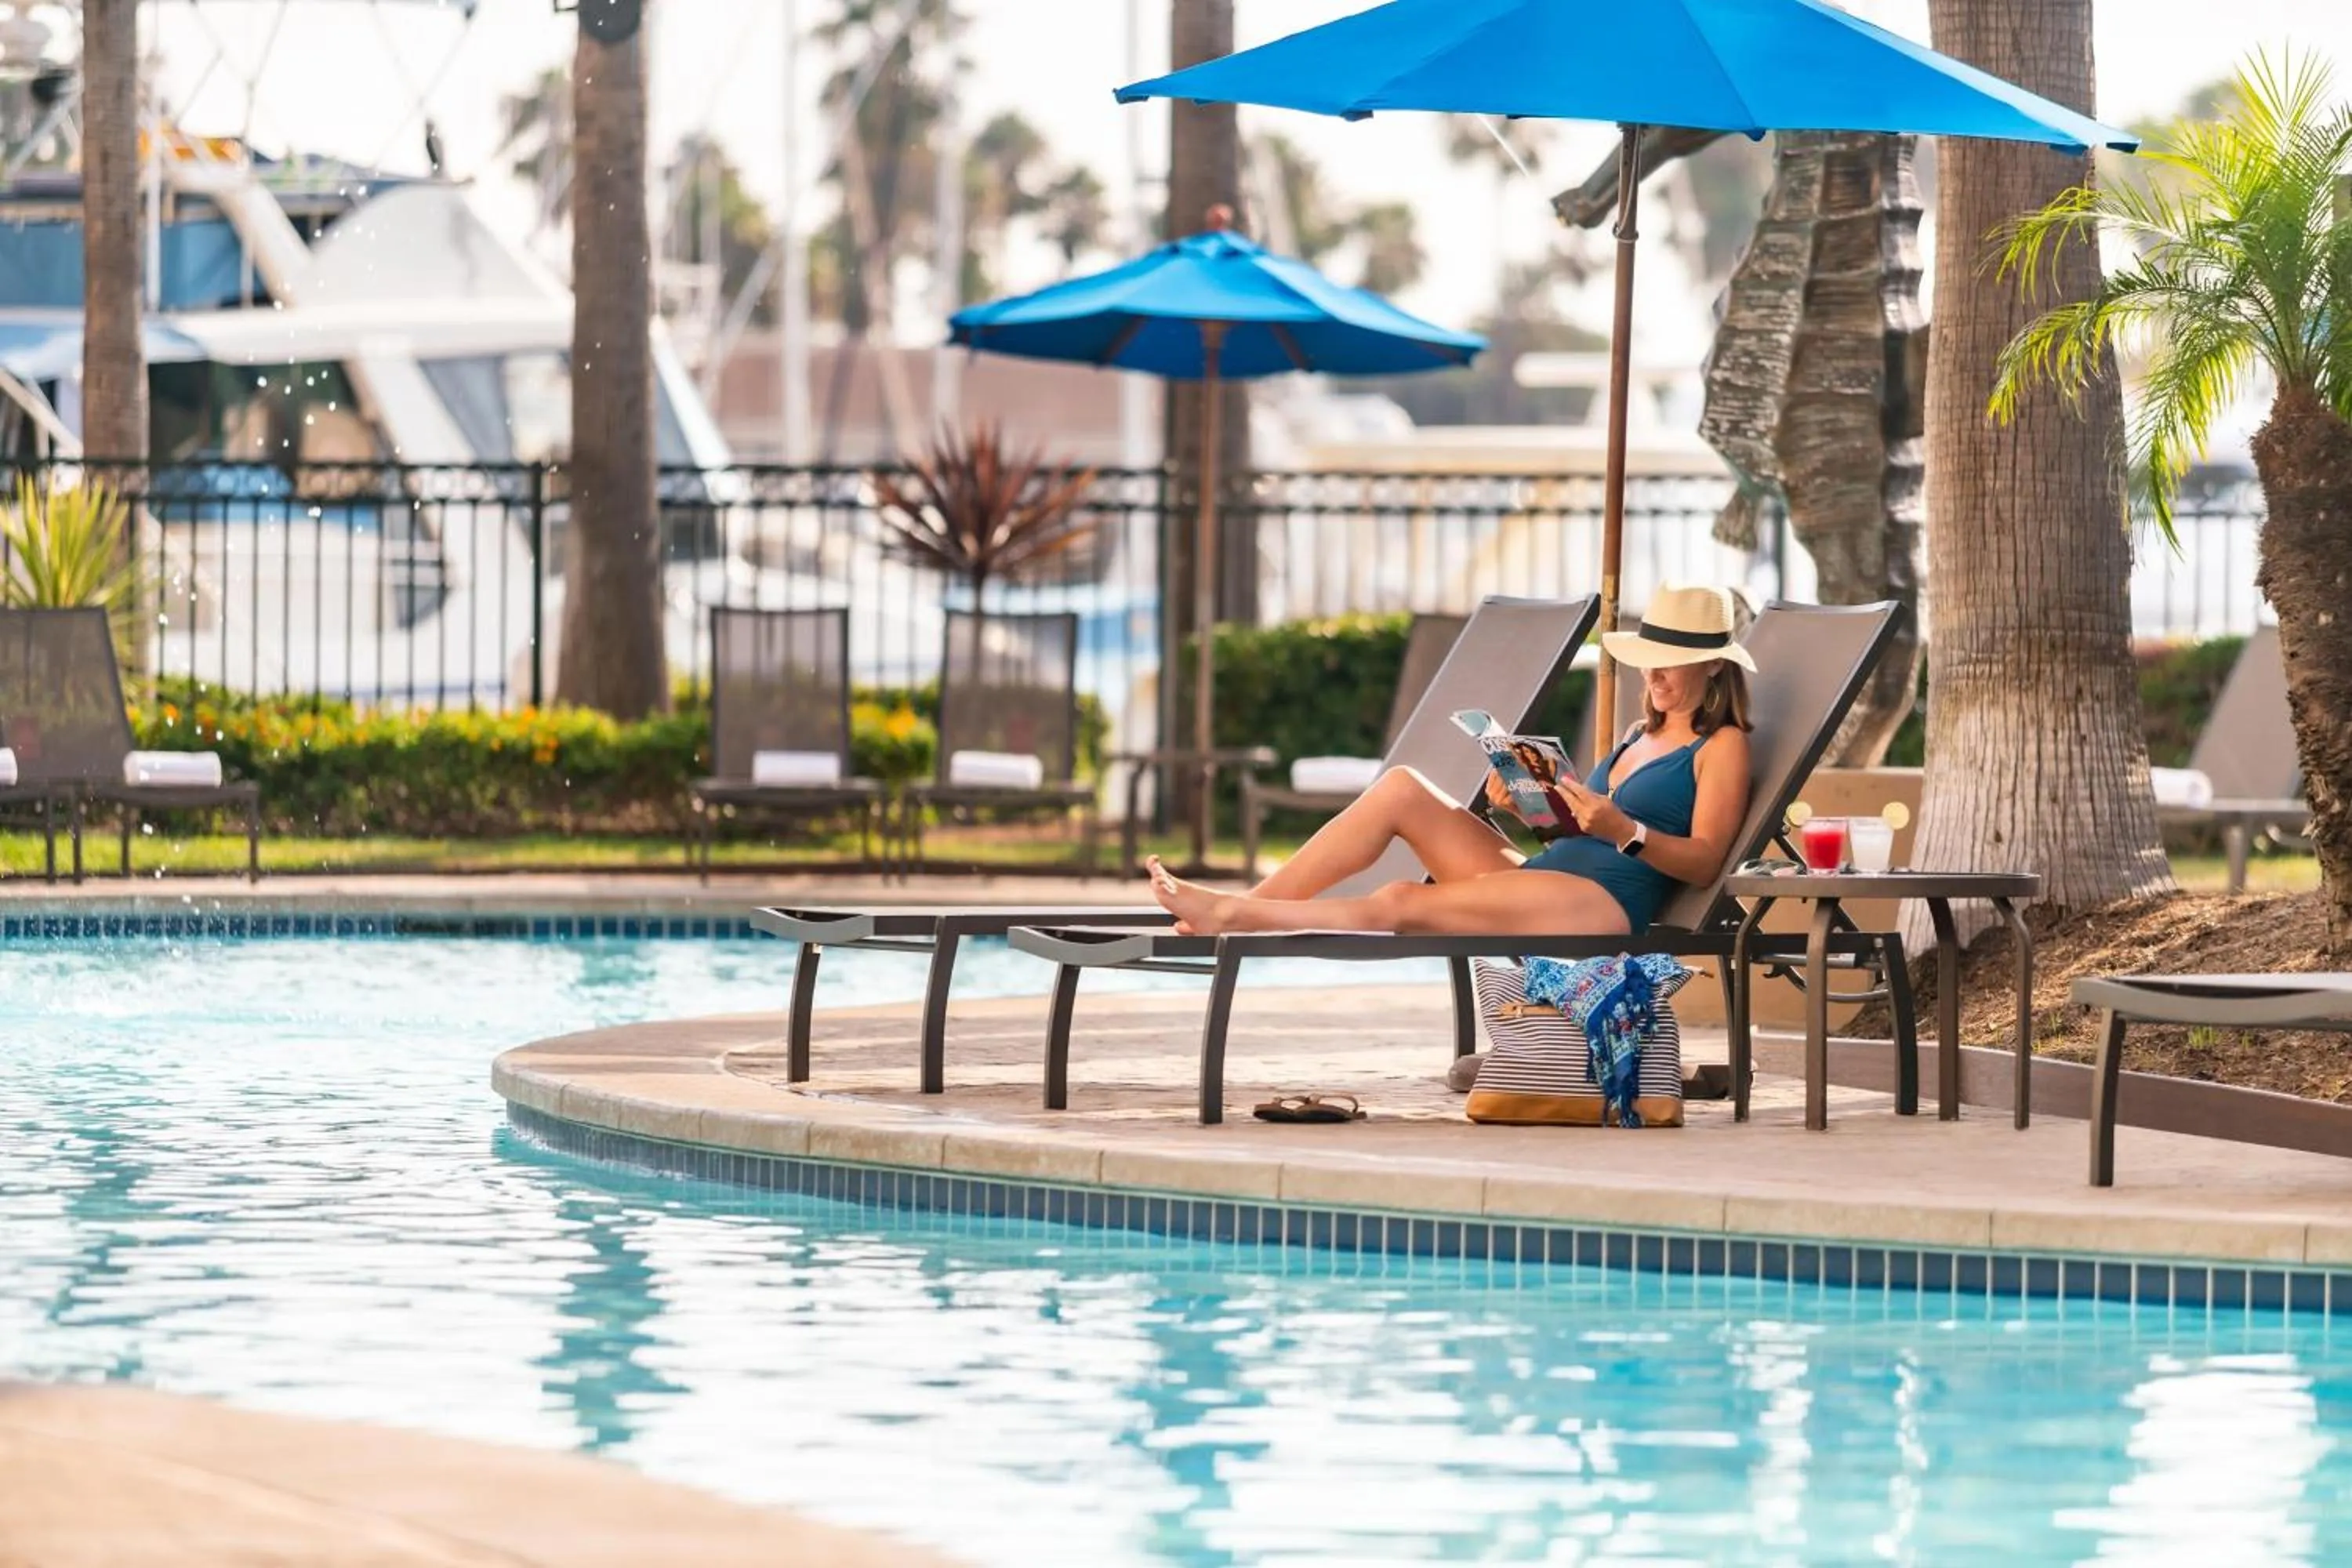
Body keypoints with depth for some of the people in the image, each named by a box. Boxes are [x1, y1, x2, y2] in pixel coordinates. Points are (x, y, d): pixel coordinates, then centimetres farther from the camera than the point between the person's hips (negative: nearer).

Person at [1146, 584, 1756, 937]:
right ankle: (1240, 907, -14)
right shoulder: (1638, 736, 26)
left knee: (1399, 903, -23)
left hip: (1607, 903, -9)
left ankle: (1232, 917, -21)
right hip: (1535, 875, 9)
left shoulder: (1722, 747, 1)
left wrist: (1625, 831, -24)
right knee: (1401, 788, -8)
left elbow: (1704, 861, -10)